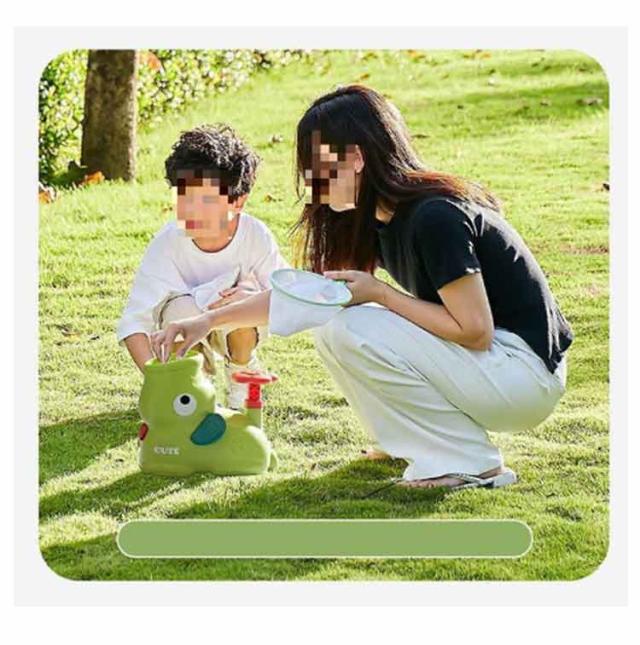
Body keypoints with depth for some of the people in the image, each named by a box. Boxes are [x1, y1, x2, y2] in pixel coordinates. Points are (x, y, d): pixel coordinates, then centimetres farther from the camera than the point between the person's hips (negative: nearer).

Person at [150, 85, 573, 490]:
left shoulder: (435, 217, -23)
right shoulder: (378, 219, 5)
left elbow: (474, 331, -23)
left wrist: (380, 294, -14)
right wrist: (209, 321, 10)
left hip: (527, 375, -9)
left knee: (351, 330, -18)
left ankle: (472, 464, -12)